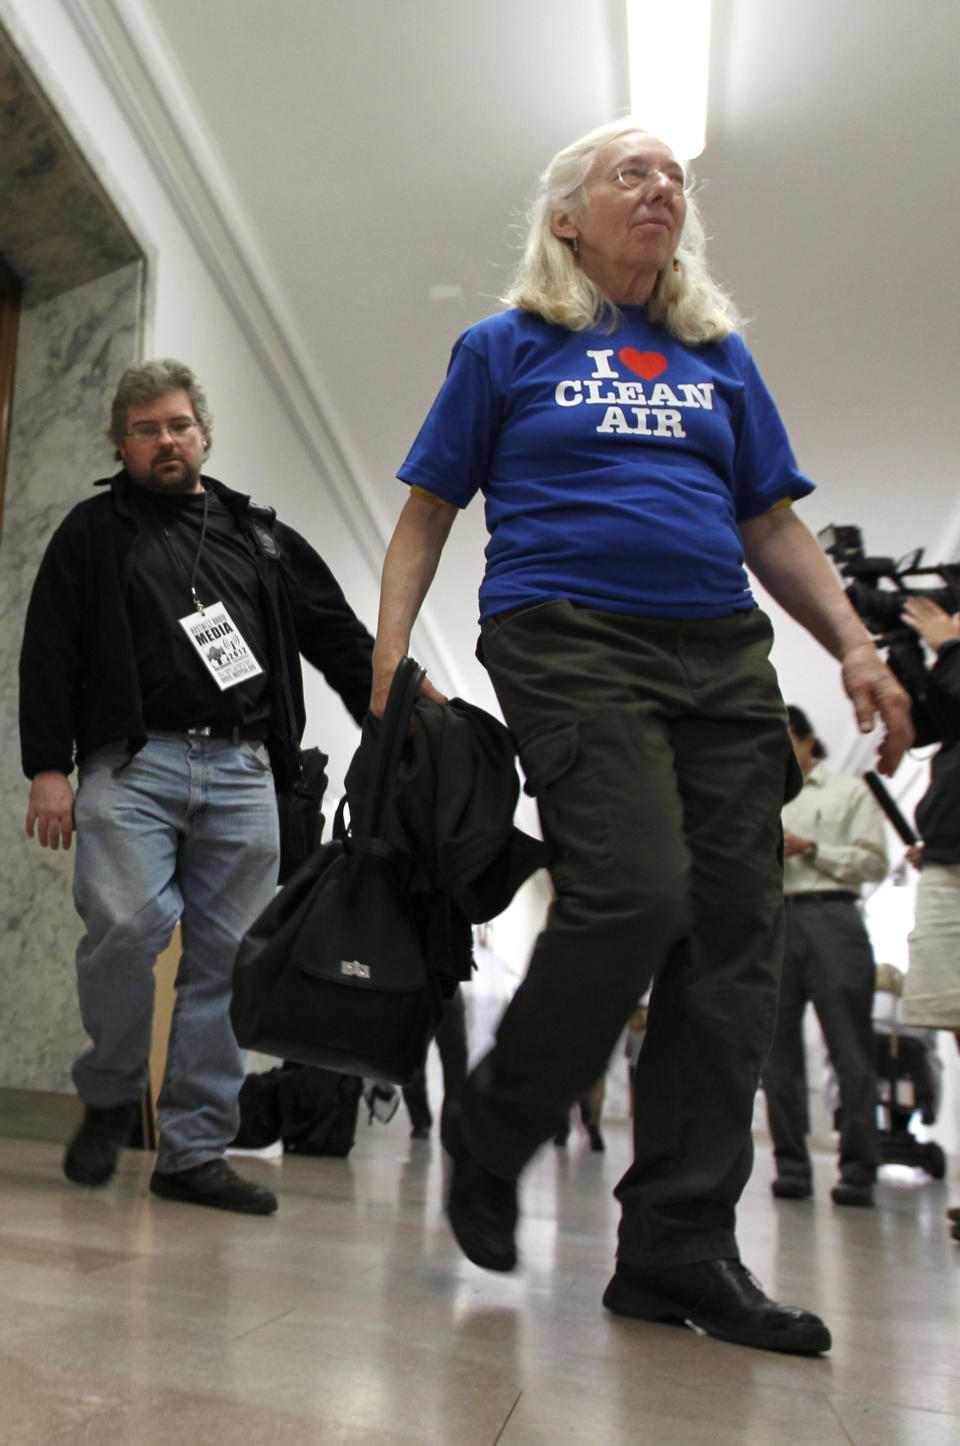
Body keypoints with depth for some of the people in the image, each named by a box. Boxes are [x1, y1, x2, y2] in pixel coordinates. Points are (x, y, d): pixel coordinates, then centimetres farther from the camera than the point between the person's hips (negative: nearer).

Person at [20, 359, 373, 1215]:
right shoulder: (94, 532, 15)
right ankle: (110, 1096, 10)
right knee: (127, 926, -19)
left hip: (242, 771, 3)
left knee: (227, 959, -1)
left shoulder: (259, 535, 22)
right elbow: (49, 655, 7)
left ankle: (195, 1152, 9)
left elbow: (340, 638, 19)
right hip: (133, 764, -2)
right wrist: (49, 767, -4)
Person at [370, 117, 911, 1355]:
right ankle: (490, 1140, 4)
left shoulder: (718, 356, 23)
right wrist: (387, 658, -4)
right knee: (633, 891, -23)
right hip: (567, 639, -4)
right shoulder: (506, 348, 13)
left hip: (722, 655, 5)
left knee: (734, 936, -5)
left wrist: (857, 648, 5)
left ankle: (678, 1250, 6)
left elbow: (773, 524, 19)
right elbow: (425, 517, 10)